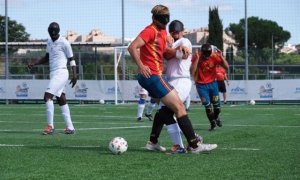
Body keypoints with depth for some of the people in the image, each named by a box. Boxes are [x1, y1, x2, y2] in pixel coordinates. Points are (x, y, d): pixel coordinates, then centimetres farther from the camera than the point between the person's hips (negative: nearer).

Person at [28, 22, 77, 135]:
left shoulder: (64, 43, -7)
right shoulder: (49, 42, 15)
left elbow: (71, 59, -4)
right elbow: (47, 58, 26)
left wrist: (74, 75, -12)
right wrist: (34, 63, 13)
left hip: (61, 73, -8)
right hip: (53, 74, 8)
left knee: (47, 96, -18)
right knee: (61, 100, 8)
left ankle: (50, 126, -19)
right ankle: (70, 127, 11)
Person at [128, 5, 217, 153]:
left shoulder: (162, 32, 15)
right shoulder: (150, 31, -13)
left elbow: (165, 52, 17)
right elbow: (132, 48, -21)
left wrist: (177, 51, -2)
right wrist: (141, 66, -30)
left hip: (155, 76, 10)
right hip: (151, 75, -10)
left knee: (167, 107, 23)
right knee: (179, 106, -10)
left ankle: (153, 141, 28)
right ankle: (194, 145, -11)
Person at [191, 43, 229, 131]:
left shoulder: (214, 56, -12)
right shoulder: (196, 57, -18)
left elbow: (226, 66, -13)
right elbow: (192, 72, -29)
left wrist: (221, 56, -25)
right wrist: (197, 58, -33)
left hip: (212, 83, 2)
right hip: (201, 85, -2)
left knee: (217, 105, 4)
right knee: (207, 105, -9)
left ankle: (216, 117, 37)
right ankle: (213, 123, 12)